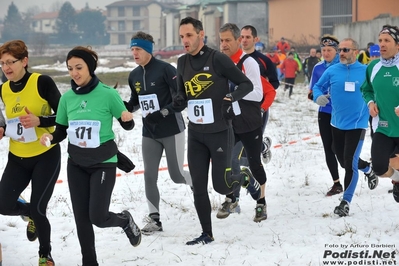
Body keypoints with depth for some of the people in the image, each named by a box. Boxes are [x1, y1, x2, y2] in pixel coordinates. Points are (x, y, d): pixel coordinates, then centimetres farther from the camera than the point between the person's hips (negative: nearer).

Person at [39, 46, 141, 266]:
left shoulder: (107, 94, -15)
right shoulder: (67, 98, -2)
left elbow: (127, 126, -5)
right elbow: (62, 130, 7)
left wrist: (128, 118, -28)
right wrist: (51, 137, -15)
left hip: (103, 163, -4)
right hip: (76, 164, 4)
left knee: (98, 217, -8)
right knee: (81, 218, 5)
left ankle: (125, 221, 25)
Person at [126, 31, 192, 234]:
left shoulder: (165, 69, -14)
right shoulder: (134, 76, 6)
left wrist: (163, 112, -25)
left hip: (172, 131, -6)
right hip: (149, 134, 6)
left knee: (177, 175, 1)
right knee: (150, 176, 1)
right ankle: (154, 219, 8)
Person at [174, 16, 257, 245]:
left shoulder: (218, 59, -12)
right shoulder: (183, 63, 5)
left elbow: (247, 84, -7)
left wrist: (231, 97, -26)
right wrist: (179, 101, -6)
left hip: (220, 132, -5)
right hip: (196, 134, 5)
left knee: (221, 186, -2)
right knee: (198, 187, 4)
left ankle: (246, 177, 31)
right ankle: (207, 234, 15)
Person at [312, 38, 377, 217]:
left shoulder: (365, 71, -7)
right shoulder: (332, 71, -3)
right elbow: (317, 87, 3)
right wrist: (318, 97, -16)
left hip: (357, 124, -4)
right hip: (337, 123, 4)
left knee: (350, 163, -10)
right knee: (344, 162, 19)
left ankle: (346, 202, 3)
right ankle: (368, 169, 49)